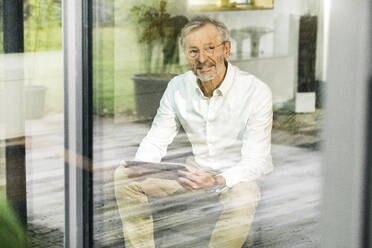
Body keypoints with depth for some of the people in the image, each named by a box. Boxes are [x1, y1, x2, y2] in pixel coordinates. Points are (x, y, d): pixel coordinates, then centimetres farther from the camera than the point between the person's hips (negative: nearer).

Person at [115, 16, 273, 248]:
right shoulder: (178, 87, -4)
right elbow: (156, 140, 3)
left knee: (243, 201, -39)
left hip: (238, 175, -5)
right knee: (124, 176, -8)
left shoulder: (257, 91, -19)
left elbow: (255, 161, -21)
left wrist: (218, 181, -40)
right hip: (196, 167, 5)